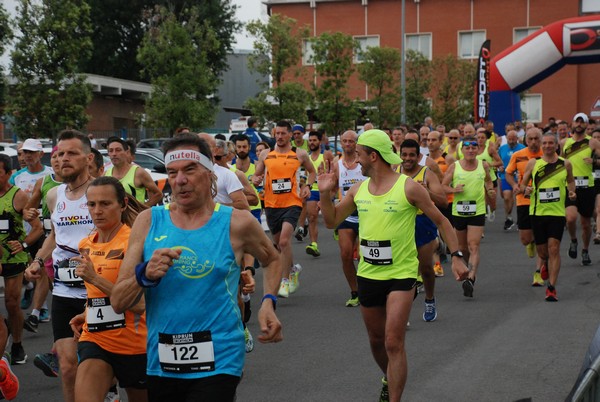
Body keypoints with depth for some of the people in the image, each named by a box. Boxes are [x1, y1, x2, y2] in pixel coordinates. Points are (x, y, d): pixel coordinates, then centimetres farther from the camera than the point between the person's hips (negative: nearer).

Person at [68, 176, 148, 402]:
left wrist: (95, 278, -26)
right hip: (95, 340, 4)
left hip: (133, 343, -4)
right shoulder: (86, 245, 6)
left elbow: (138, 304, -22)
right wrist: (87, 315, 7)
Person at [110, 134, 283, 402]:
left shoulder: (237, 223, -4)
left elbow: (272, 260, 17)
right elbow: (118, 303, 0)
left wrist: (268, 302, 0)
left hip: (217, 363, -3)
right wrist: (145, 274, -20)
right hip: (160, 363, 3)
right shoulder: (148, 221, 1)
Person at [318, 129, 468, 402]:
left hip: (401, 275, -5)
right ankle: (389, 379, 45)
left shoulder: (408, 187, -11)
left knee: (393, 343, -12)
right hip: (368, 275, 5)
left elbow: (440, 221, -3)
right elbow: (331, 221, 12)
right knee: (376, 340, 18)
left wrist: (456, 256, -11)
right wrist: (325, 194, -4)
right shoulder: (358, 190, 4)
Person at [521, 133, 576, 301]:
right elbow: (522, 184, 9)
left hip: (557, 212, -1)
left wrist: (572, 192, 2)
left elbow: (570, 181, 22)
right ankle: (546, 264, 47)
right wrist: (526, 189, -14)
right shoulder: (533, 163, 3)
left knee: (554, 249, -11)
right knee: (542, 251, 10)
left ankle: (551, 287, -7)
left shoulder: (565, 164, 4)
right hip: (537, 212, 1)